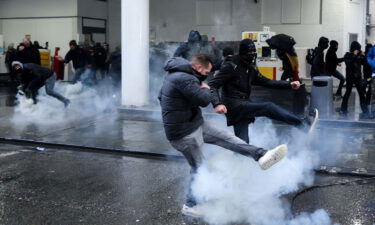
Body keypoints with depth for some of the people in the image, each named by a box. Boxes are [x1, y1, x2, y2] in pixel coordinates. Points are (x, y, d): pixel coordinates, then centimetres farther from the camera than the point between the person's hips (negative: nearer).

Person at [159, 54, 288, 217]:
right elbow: (204, 100, -28)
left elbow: (161, 96, 18)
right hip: (184, 133, -10)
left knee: (226, 137, 5)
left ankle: (261, 156, 5)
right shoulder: (185, 79, -26)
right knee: (198, 169, 4)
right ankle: (190, 206, 20)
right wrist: (205, 88, -6)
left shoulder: (175, 74, 8)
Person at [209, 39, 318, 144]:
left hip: (243, 108, 8)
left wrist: (289, 84, 6)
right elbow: (212, 85, -15)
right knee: (269, 107, -15)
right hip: (234, 105, -8)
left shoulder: (251, 69, 13)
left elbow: (267, 82, 16)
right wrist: (217, 104, -32)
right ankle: (302, 123, -7)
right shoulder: (230, 67, -10)